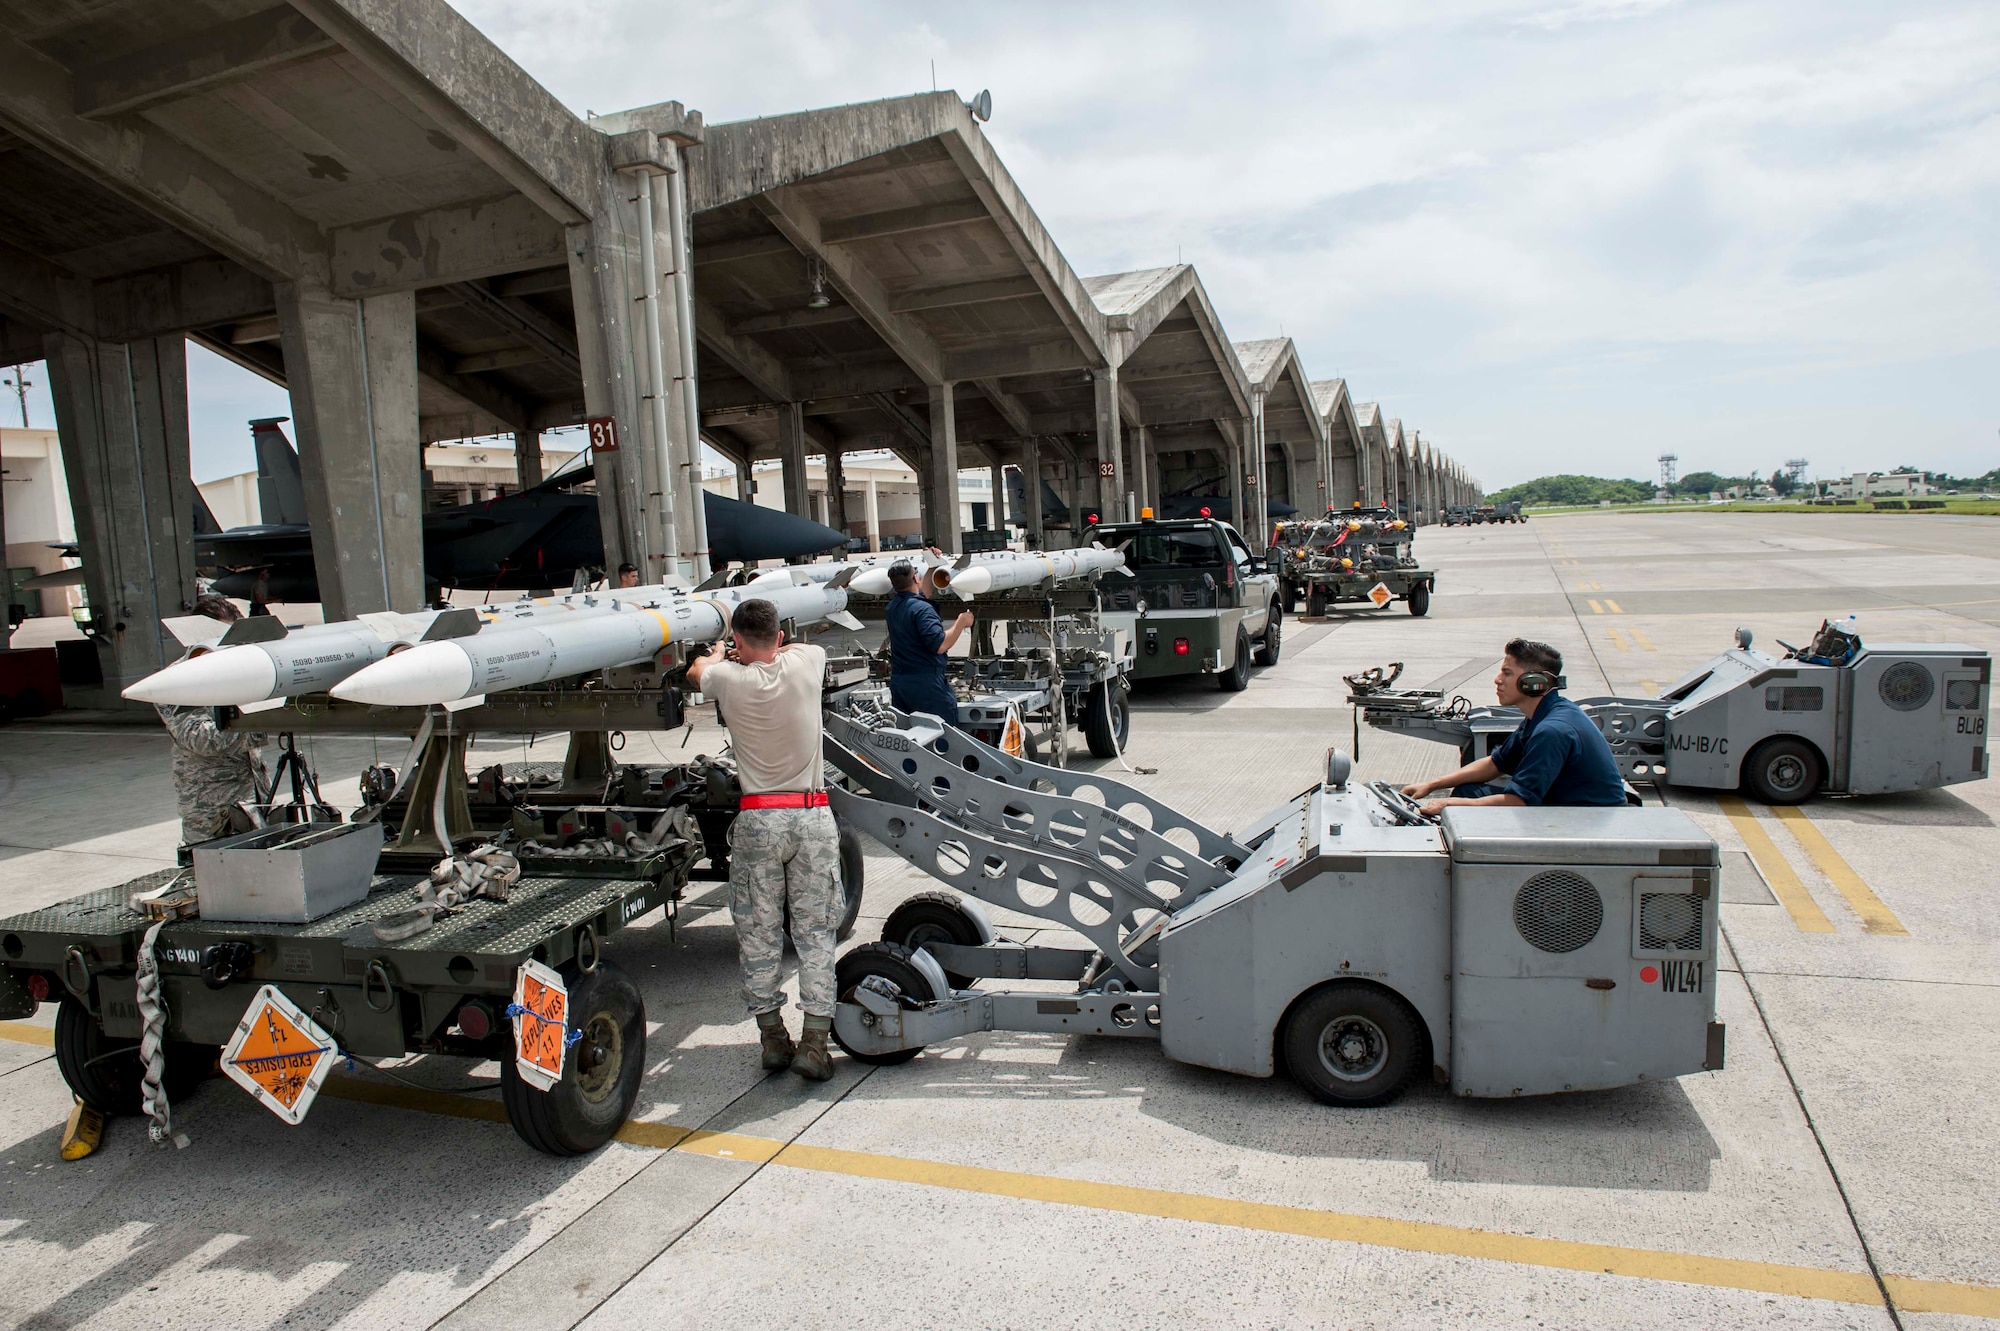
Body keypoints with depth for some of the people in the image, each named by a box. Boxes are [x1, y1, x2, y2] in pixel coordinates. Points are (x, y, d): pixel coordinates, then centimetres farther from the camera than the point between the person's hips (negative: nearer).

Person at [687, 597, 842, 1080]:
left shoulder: (730, 679, -5)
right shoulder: (805, 664, -3)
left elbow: (697, 671, 22)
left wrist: (718, 654, 43)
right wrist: (771, 649, 40)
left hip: (758, 819, -1)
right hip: (813, 816, 1)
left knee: (758, 933, 11)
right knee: (815, 932, 6)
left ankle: (772, 1036, 17)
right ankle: (814, 1041, 6)